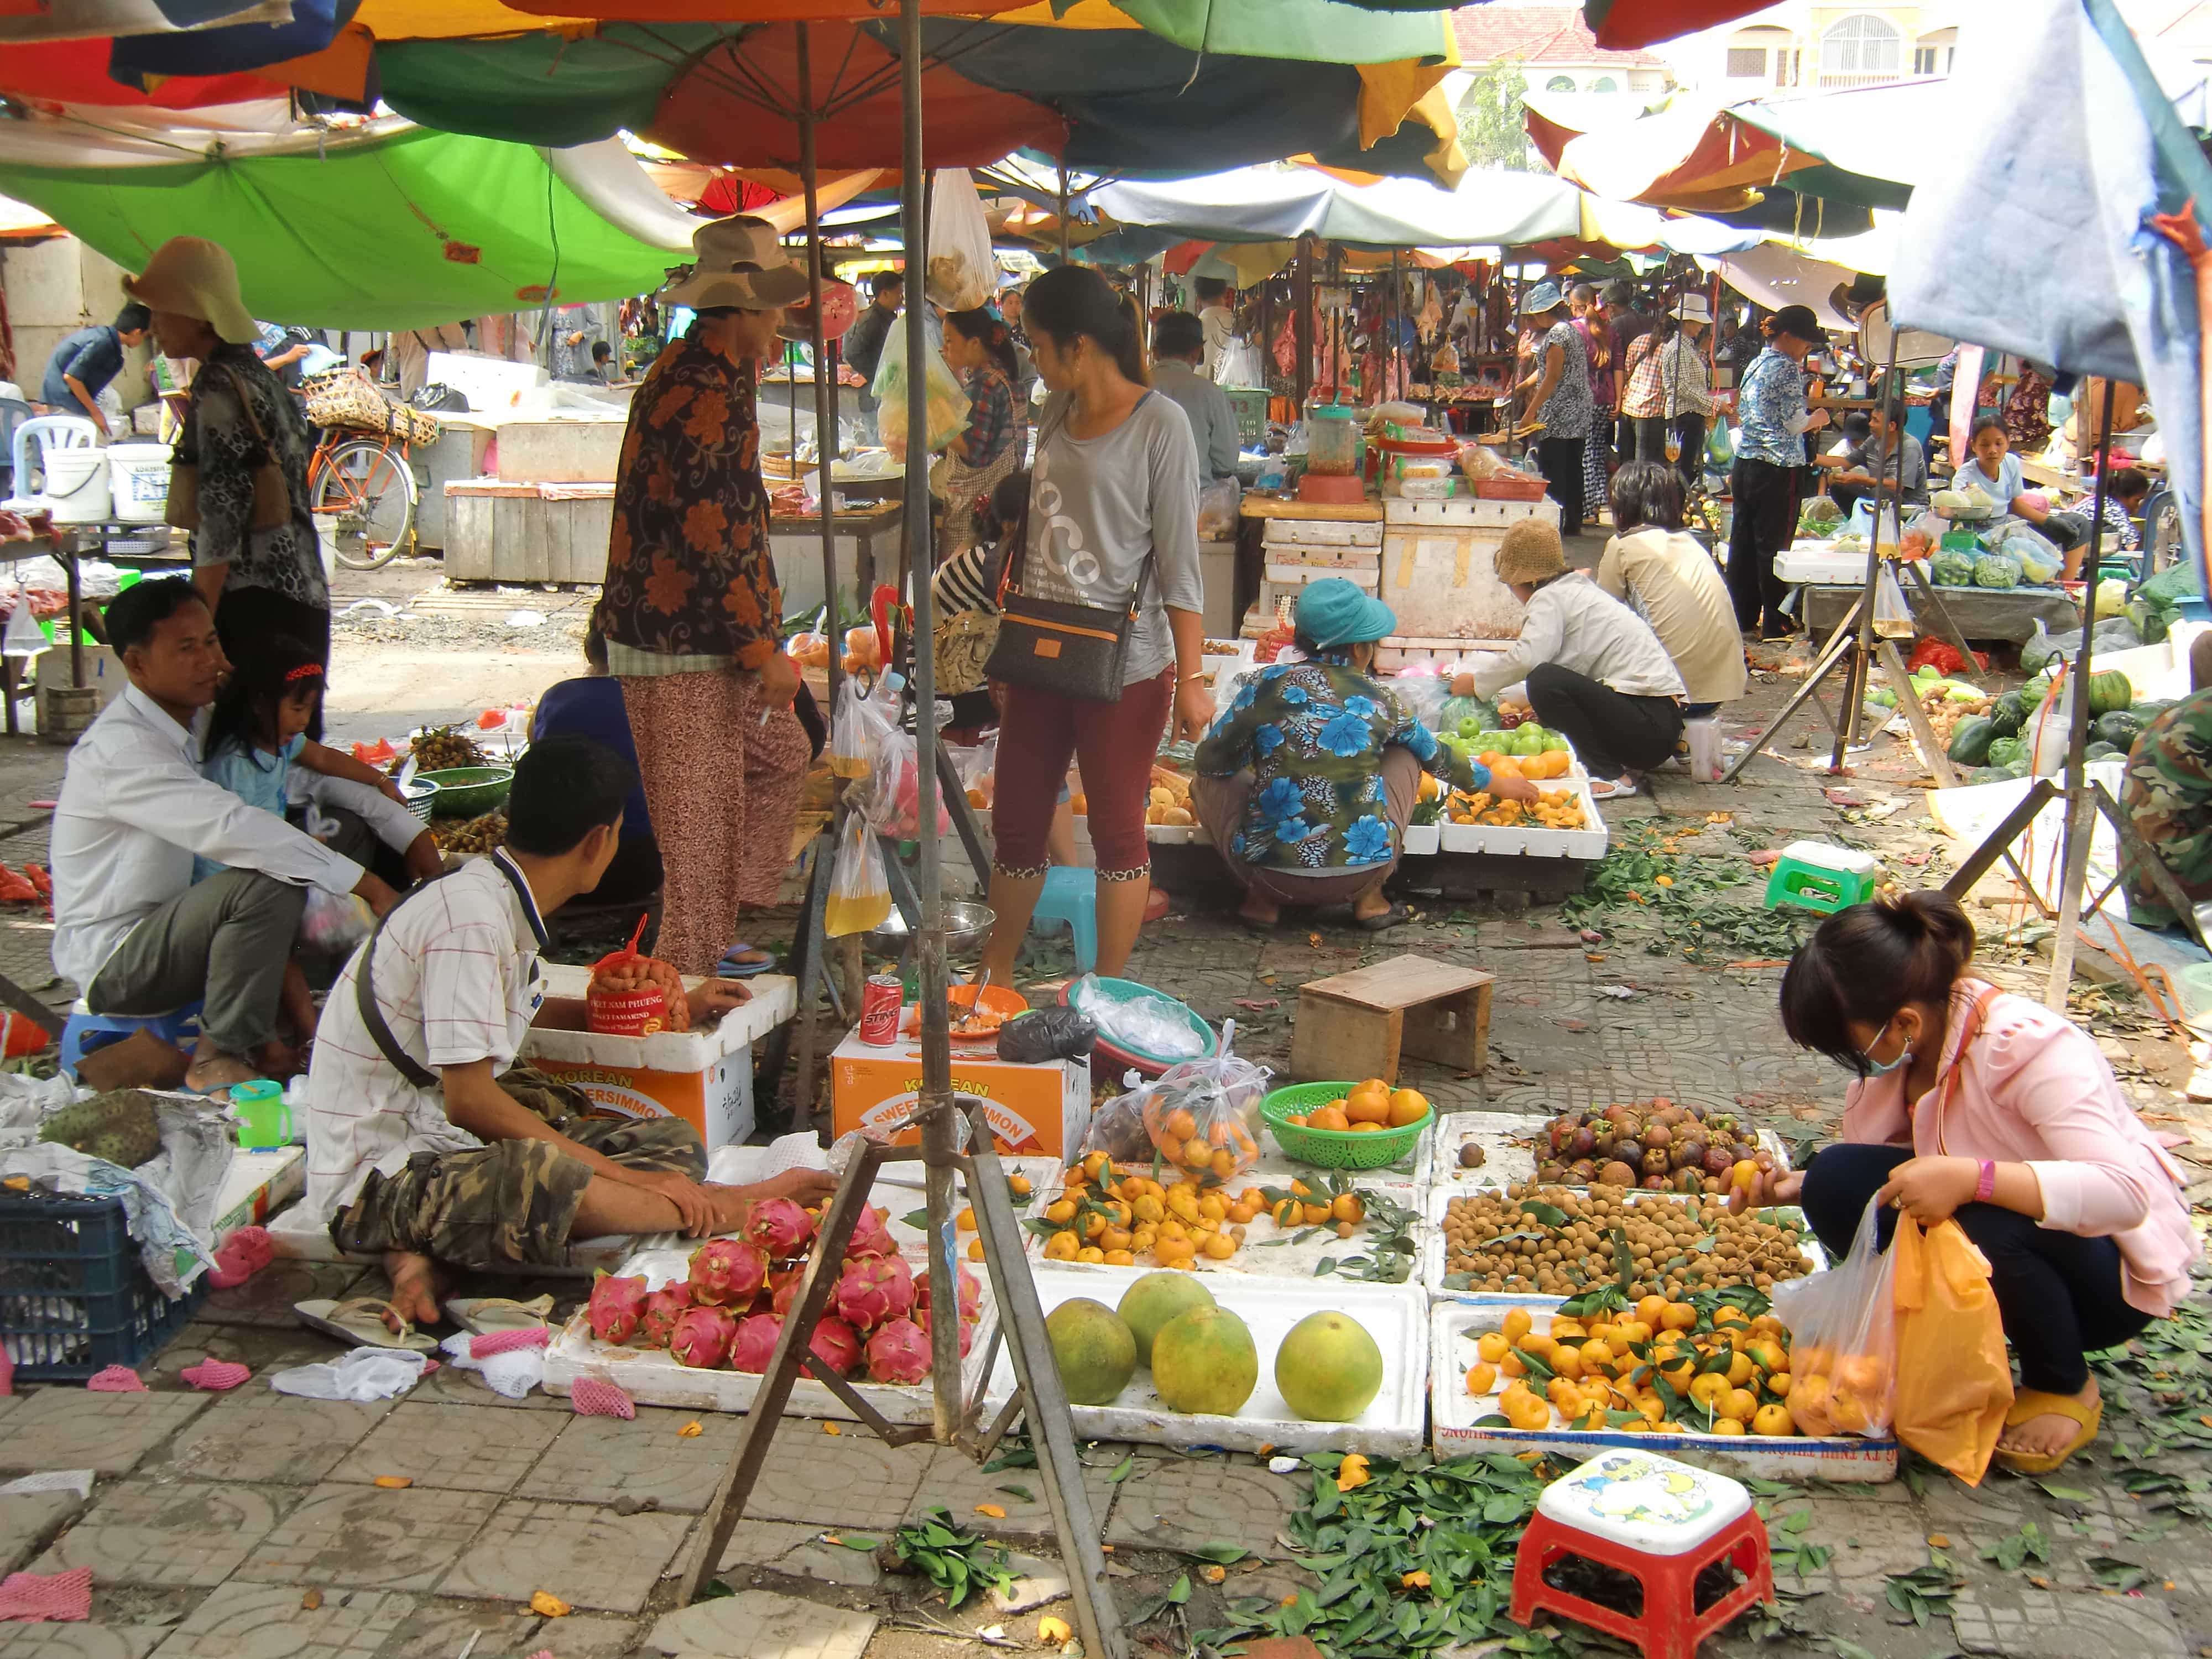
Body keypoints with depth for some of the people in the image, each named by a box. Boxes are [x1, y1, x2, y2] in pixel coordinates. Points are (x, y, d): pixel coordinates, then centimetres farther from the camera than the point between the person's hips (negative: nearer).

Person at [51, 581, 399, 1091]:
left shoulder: (192, 723, 7)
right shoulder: (120, 748, -23)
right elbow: (228, 828, -35)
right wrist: (365, 884, -37)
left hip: (164, 928, 9)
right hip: (114, 961, -9)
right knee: (268, 884, -29)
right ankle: (219, 1060, -16)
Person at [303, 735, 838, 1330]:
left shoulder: (502, 901, 8)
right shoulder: (472, 917, -21)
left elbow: (519, 1010, 30)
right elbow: (468, 1100, -23)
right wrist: (620, 1175, -20)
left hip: (446, 1140, 10)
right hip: (378, 1178, -10)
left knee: (672, 1144, -2)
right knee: (542, 1177, -39)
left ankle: (430, 1248, -14)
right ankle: (732, 1209, -18)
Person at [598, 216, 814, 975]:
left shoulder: (696, 368, 13)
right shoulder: (703, 393, -21)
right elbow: (709, 542, -25)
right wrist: (764, 649, -21)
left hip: (705, 636, 11)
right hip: (682, 648, -11)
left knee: (780, 753, 24)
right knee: (702, 822, -3)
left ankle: (738, 916, 31)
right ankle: (685, 978, 8)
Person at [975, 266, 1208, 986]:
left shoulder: (1159, 425, -10)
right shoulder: (1056, 416, 9)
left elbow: (1179, 562, -12)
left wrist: (1191, 679, -14)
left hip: (1124, 668, -6)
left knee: (1116, 831, 5)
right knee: (1016, 821, 13)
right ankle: (995, 975, 28)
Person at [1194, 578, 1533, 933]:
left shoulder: (1269, 684, -3)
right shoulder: (1379, 698, 3)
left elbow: (1210, 760, 6)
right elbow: (1437, 757, 20)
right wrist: (1497, 784, 39)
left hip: (1270, 868, -1)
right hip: (1362, 871, 1)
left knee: (1209, 780, 23)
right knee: (1404, 755, 24)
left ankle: (1262, 900, 10)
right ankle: (1370, 898, 17)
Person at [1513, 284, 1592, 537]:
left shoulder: (1556, 334, -13)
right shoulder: (1570, 330, 17)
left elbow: (1552, 377, -17)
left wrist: (1531, 411, -15)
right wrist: (1518, 388, 27)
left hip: (1558, 416, -10)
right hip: (1577, 415, 10)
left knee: (1552, 472, -6)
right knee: (1572, 470, 11)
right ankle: (1573, 524, 15)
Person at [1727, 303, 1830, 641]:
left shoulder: (1755, 364, 14)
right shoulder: (1787, 369, -11)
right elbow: (1795, 424, -12)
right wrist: (1818, 418, 7)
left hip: (1745, 463, 8)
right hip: (1779, 468, -8)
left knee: (1743, 541, 10)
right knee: (1774, 546, -2)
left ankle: (1742, 616, 17)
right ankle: (1775, 623, 4)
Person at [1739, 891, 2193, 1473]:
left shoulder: (2031, 1048, -30)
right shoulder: (1906, 1044, -9)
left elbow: (2128, 1192, -39)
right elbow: (1881, 1177, 0)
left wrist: (1970, 1178, -48)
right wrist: (1796, 1186, -18)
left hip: (2110, 1272, -6)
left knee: (1987, 1225, -38)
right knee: (1838, 1184, -18)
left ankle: (2063, 1387, -7)